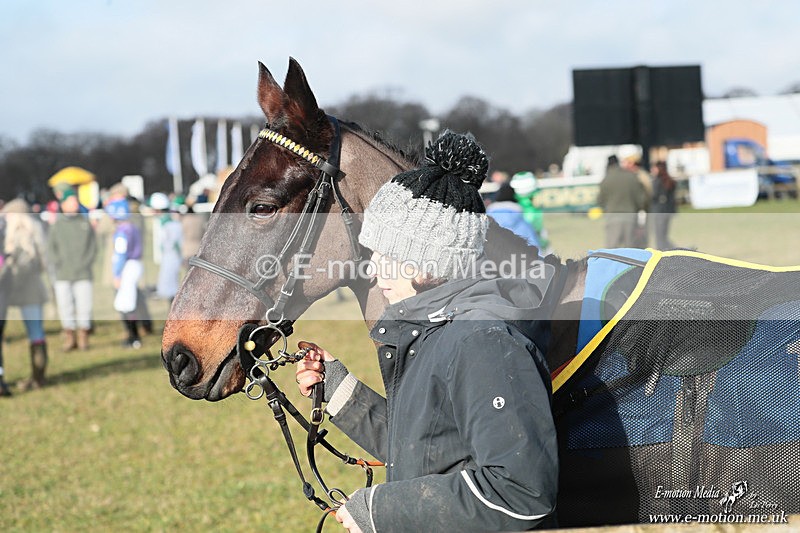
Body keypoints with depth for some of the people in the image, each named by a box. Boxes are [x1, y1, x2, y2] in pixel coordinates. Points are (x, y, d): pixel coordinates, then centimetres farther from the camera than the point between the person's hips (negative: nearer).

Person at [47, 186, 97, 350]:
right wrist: (60, 265, -7)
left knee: (84, 306, -5)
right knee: (65, 307, -1)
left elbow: (93, 247, 6)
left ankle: (83, 337, 6)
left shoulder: (86, 223, 9)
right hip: (62, 275, 0)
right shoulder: (56, 225, 8)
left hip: (83, 275, 0)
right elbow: (51, 249, 6)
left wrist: (86, 265, -6)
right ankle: (69, 338, 8)